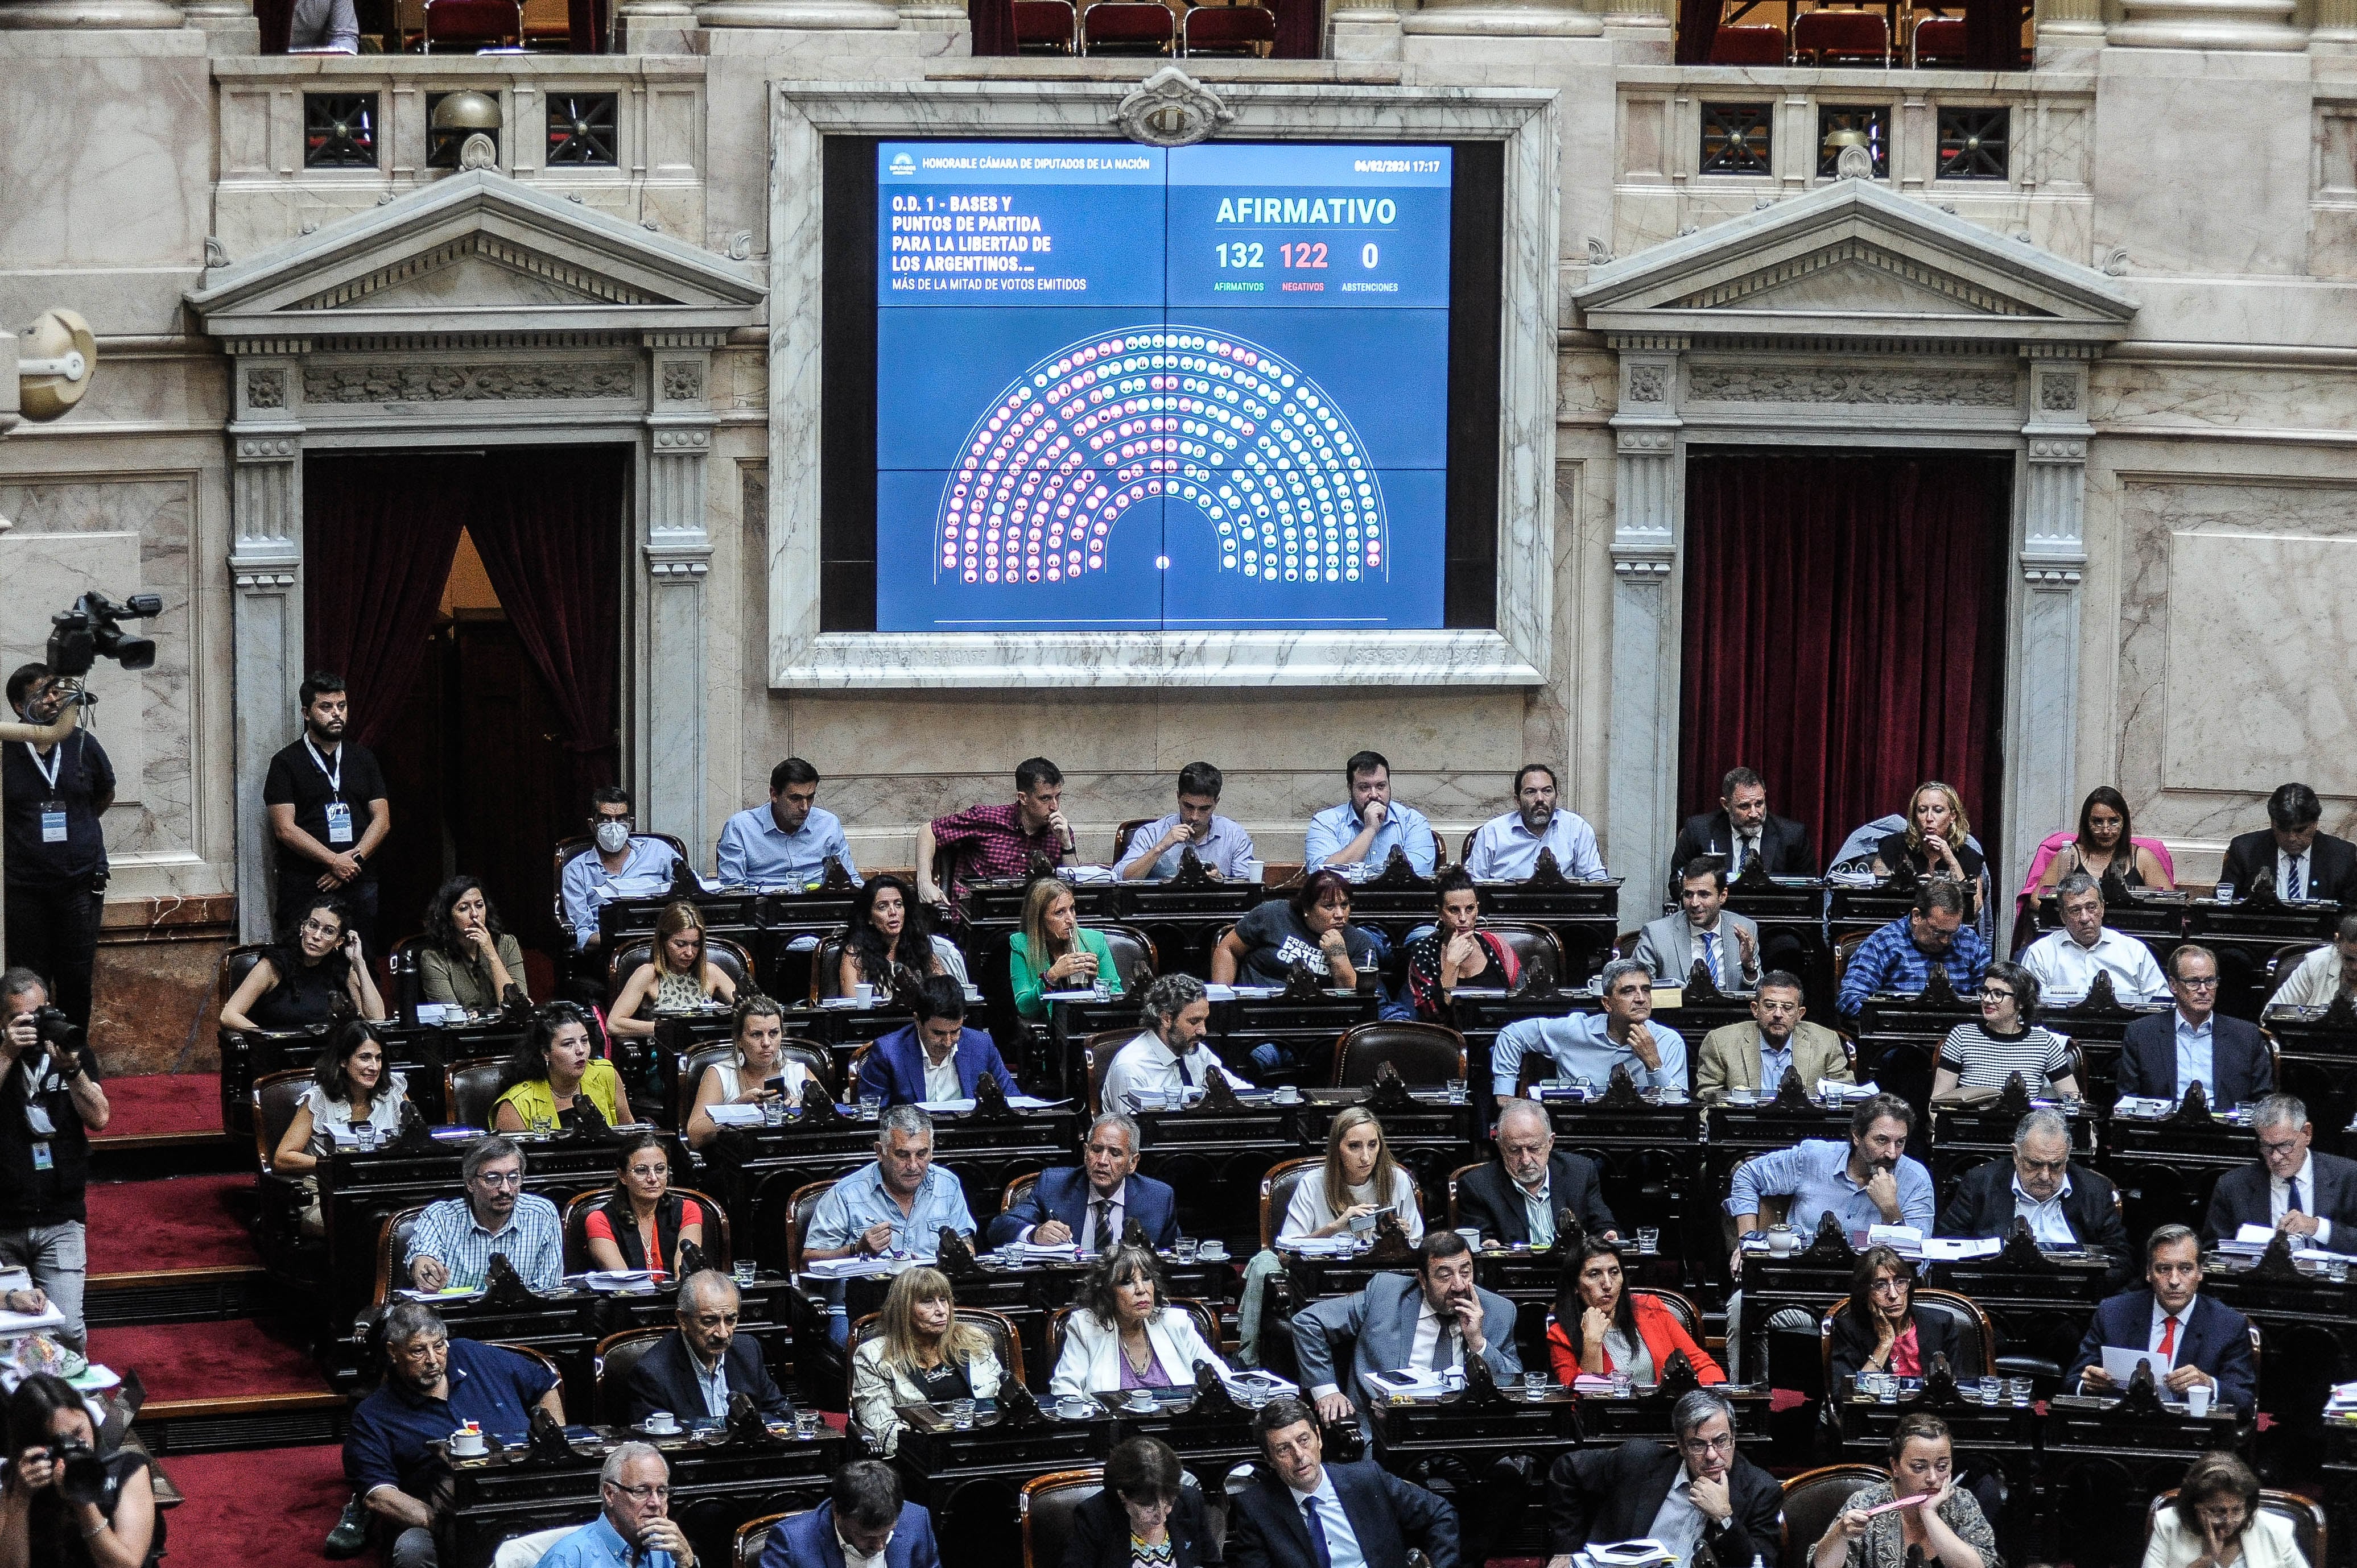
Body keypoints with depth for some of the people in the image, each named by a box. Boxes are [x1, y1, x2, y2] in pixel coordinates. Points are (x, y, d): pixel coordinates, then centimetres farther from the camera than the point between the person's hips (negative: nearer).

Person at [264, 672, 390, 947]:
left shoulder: (364, 759, 16)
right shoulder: (286, 763, 4)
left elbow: (382, 820, 10)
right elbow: (285, 829, -5)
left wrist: (354, 858, -7)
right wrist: (334, 861, -14)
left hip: (360, 884, 3)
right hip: (306, 889, -3)